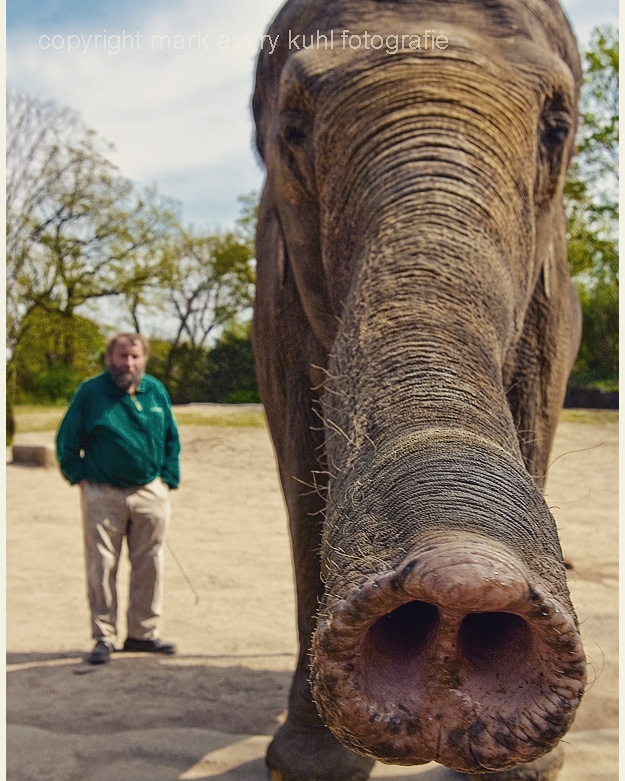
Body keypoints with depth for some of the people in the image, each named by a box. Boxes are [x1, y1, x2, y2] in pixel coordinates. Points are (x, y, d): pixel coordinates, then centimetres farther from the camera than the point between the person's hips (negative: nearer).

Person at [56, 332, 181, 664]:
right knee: (101, 565, 0)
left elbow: (171, 440, 16)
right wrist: (79, 477, 0)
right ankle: (104, 637, 11)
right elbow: (66, 439, 5)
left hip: (150, 493, 3)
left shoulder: (156, 391, 8)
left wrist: (167, 480, 9)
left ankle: (142, 632, 19)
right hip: (102, 494, -3)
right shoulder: (90, 392, -2)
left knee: (149, 565, 6)